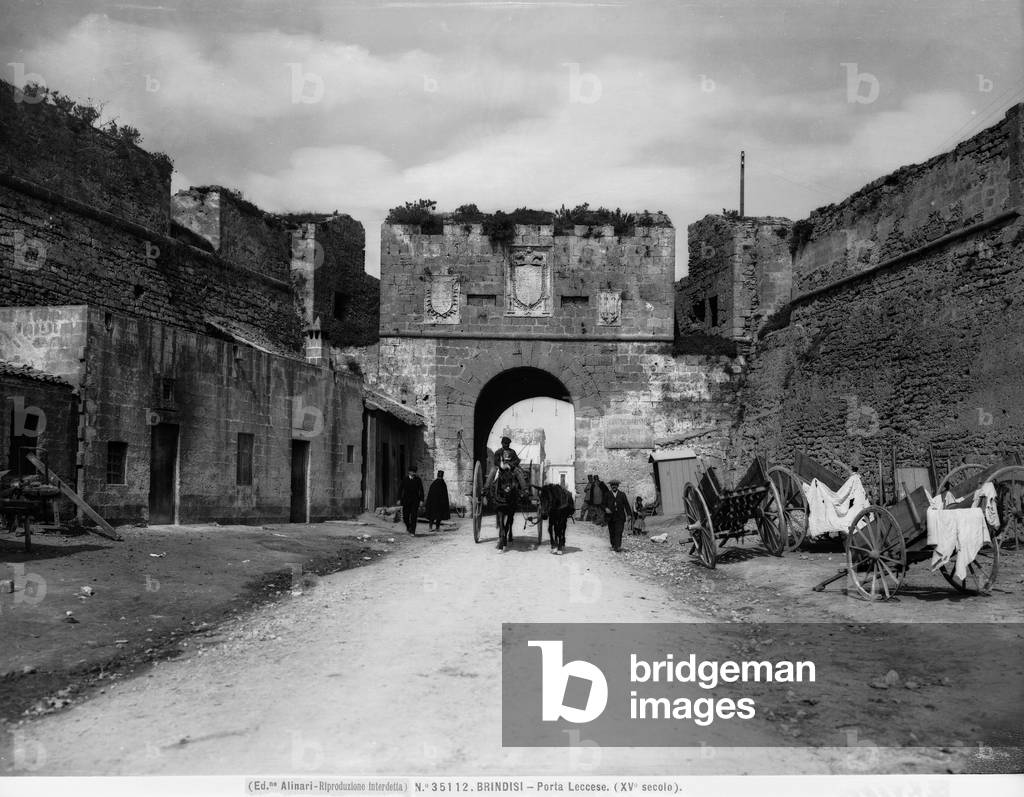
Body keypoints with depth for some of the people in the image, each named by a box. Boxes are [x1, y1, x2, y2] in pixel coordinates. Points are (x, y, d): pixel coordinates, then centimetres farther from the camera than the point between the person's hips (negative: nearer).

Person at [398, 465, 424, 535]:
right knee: (405, 516, 2)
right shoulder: (405, 479, 4)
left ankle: (413, 531, -4)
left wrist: (421, 500, -7)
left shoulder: (418, 480, 2)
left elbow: (421, 490, 1)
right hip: (406, 500, 1)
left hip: (415, 500, -1)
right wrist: (399, 499, -1)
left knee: (413, 516, -8)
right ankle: (408, 526, 31)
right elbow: (401, 489, 5)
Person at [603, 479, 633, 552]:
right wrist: (606, 509, -12)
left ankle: (618, 547, -18)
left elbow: (626, 504, 6)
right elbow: (604, 504, 10)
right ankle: (613, 546, 20)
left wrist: (629, 514, -2)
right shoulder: (607, 495, 9)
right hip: (610, 517, 1)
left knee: (618, 532, -12)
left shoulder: (622, 495, 9)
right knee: (612, 533, 6)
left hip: (620, 517, -1)